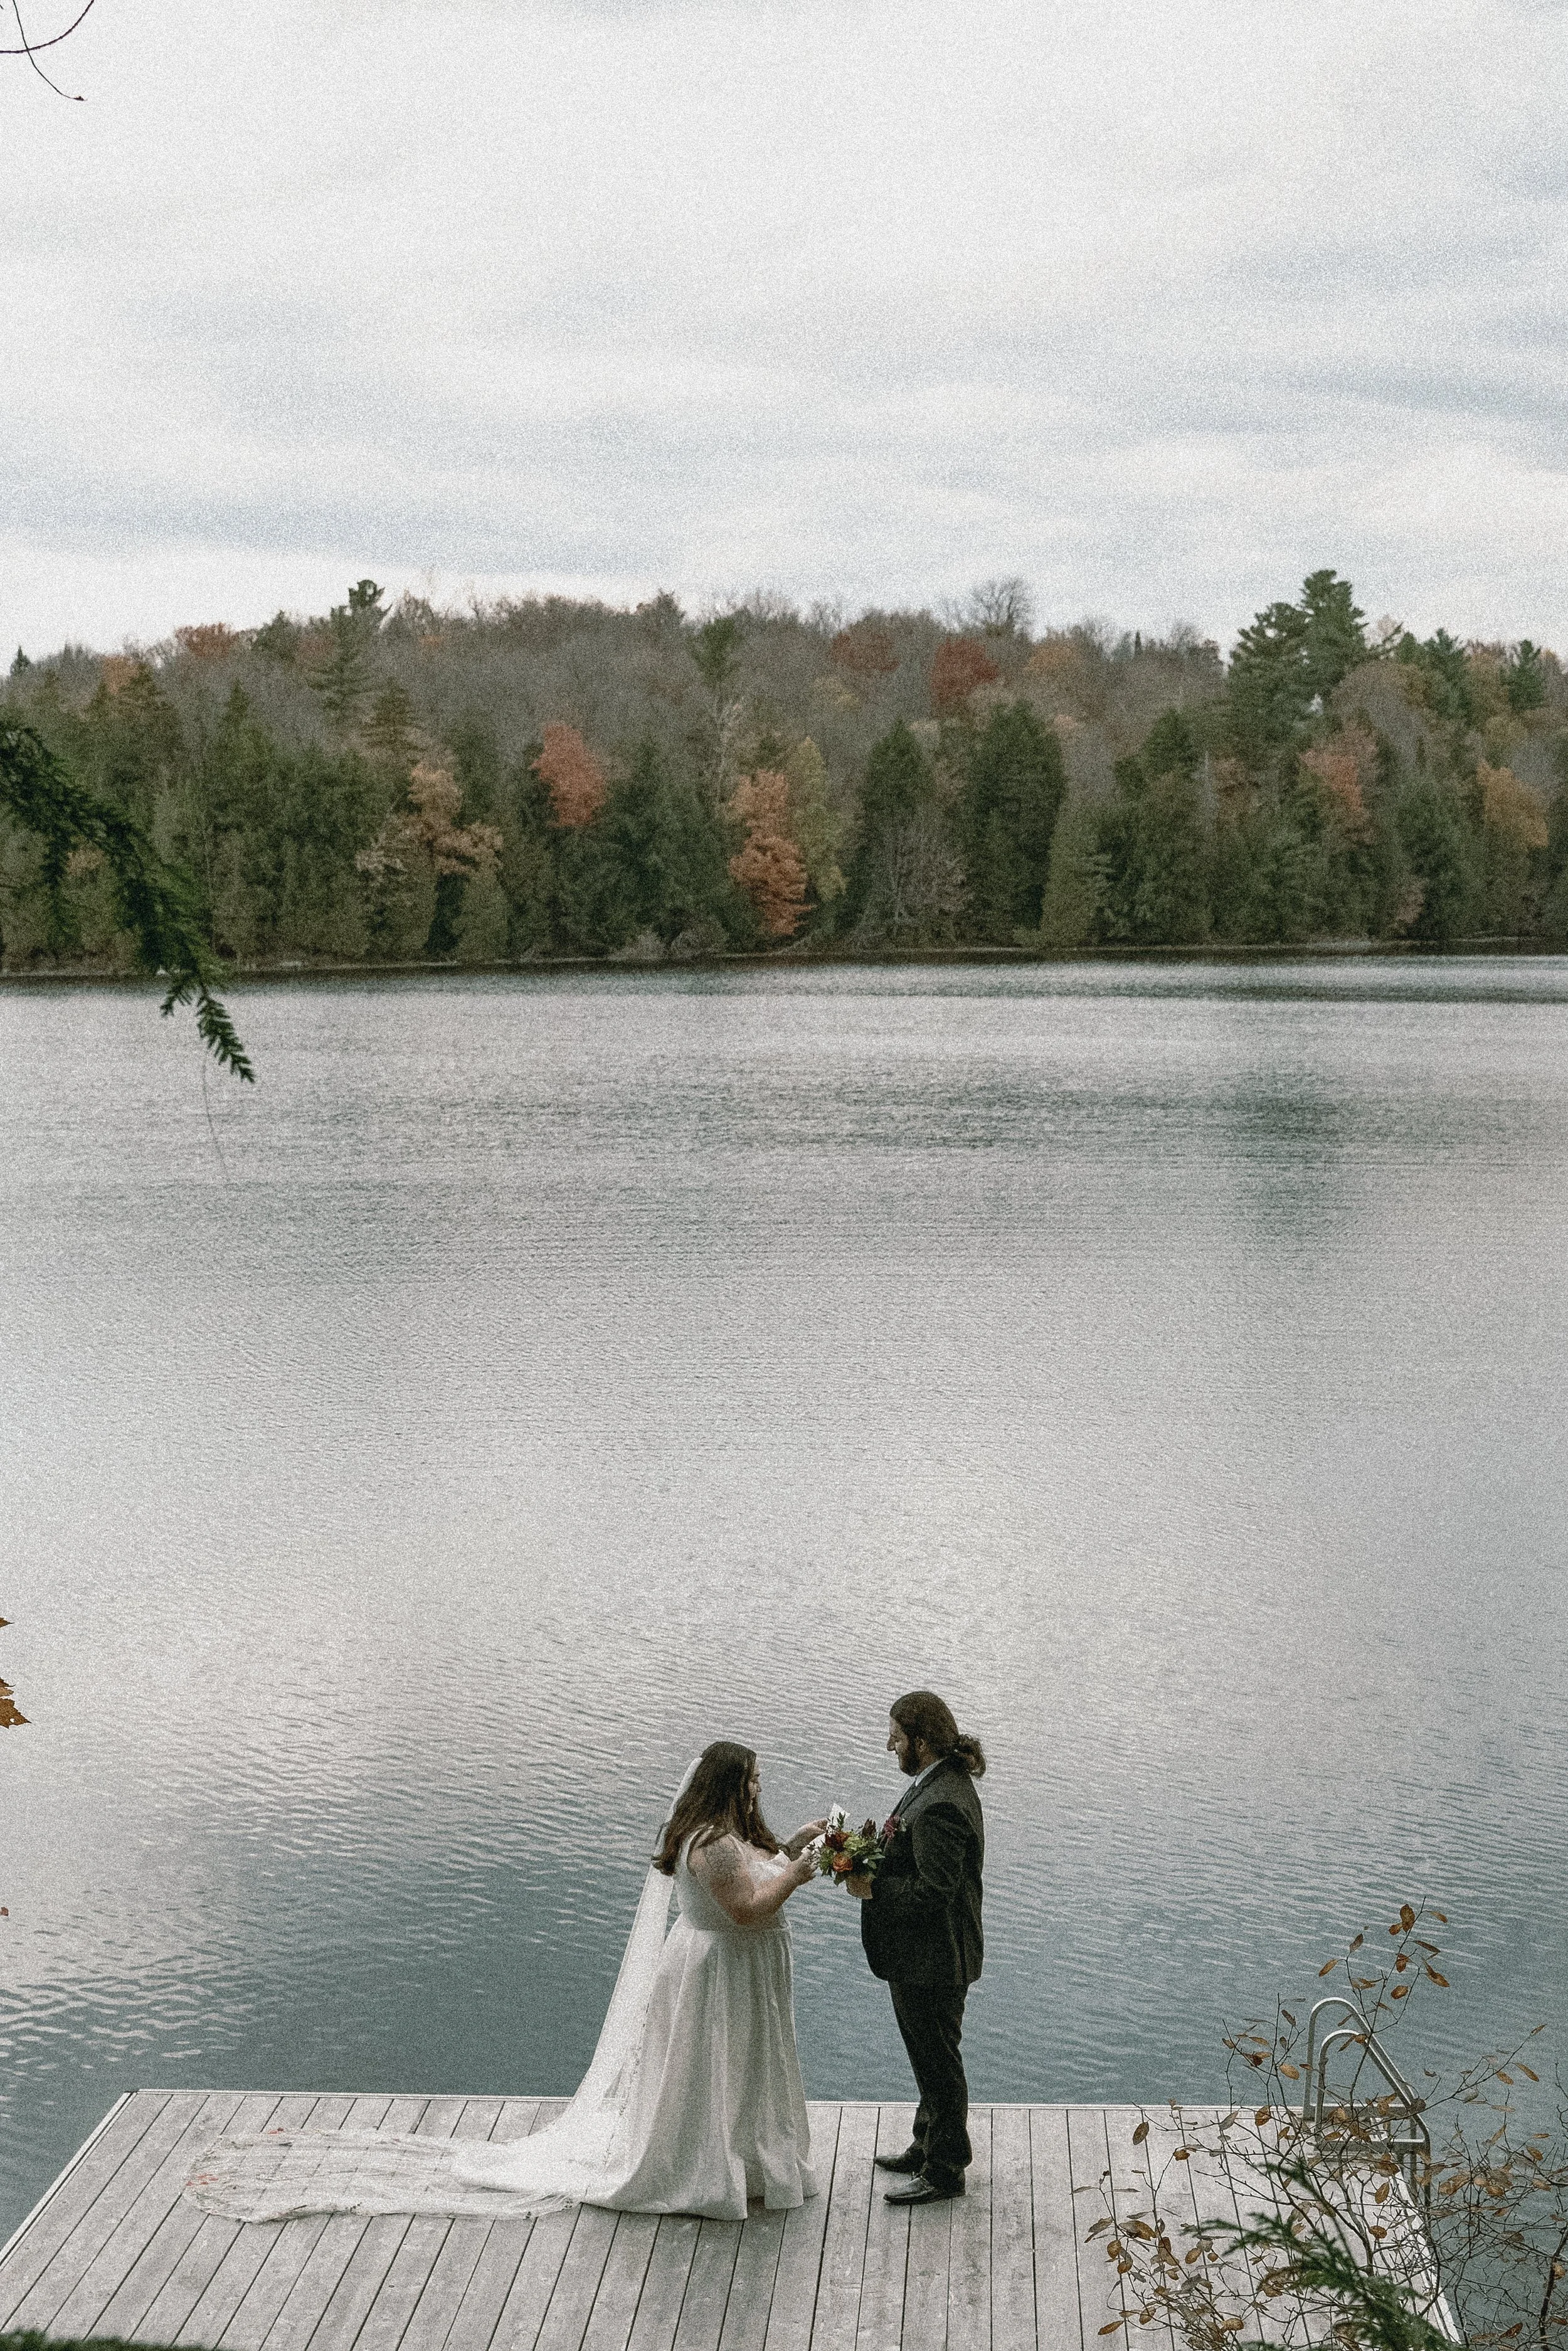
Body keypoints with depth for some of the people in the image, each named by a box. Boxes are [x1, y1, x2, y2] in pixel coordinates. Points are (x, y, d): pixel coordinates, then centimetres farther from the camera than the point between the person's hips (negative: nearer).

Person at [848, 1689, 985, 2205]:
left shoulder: (940, 1805, -30)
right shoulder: (943, 1782, 4)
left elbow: (932, 1890, -30)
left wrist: (873, 1889, -22)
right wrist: (877, 1858, 4)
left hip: (933, 1962, -10)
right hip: (927, 1954, 10)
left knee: (938, 2061, 6)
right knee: (930, 2059, 25)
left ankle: (944, 2171, 22)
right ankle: (928, 2148, 41)